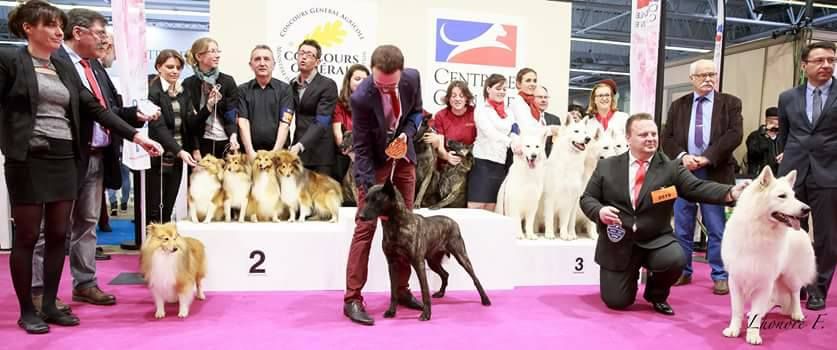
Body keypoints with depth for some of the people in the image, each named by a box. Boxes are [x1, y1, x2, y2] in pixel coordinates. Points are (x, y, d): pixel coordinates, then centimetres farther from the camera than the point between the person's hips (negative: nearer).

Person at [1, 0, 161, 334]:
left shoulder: (64, 66, 13)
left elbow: (93, 106, 10)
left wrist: (136, 135, 3)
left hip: (65, 159, 6)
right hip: (29, 159, -5)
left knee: (58, 235, 8)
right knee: (27, 236, 3)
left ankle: (50, 305, 20)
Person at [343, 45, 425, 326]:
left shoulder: (412, 78, -16)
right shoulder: (361, 97, -28)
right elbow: (361, 147, -23)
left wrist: (407, 134, -17)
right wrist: (372, 190, -29)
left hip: (403, 158, 5)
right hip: (374, 161, -5)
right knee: (365, 226, -10)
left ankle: (402, 290, 19)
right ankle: (352, 299, -5)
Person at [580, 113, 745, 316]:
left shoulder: (671, 168, -2)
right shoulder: (607, 166, 0)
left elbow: (697, 187, -14)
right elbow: (587, 198, 2)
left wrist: (731, 192, -32)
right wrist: (600, 211, -21)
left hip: (656, 241, 0)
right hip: (618, 244, 0)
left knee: (676, 259, -31)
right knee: (617, 302, -4)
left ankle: (656, 294, 4)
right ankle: (630, 275, 34)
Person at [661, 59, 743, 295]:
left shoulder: (730, 103, 6)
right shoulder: (678, 105, 12)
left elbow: (734, 135, -7)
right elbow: (667, 138, 6)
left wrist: (706, 157, -16)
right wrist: (682, 156, -13)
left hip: (715, 172, -2)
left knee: (716, 229, 1)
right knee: (682, 228, 8)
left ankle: (720, 276, 11)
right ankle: (683, 271, 19)